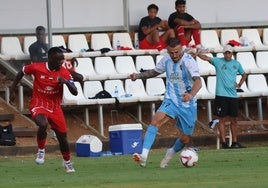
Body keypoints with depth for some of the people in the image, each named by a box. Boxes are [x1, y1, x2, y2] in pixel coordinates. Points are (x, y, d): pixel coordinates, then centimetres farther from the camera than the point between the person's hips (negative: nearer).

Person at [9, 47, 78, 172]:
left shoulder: (64, 73, -10)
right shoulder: (36, 68, -13)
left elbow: (75, 92, -14)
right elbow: (21, 72, 7)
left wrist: (66, 82, -32)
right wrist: (12, 90, 9)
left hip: (55, 108, 3)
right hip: (38, 105, -3)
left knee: (62, 137, 7)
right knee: (43, 124, -34)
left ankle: (67, 162, 33)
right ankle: (41, 151, -8)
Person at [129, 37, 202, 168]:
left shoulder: (189, 61, -18)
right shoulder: (166, 60, -1)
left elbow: (198, 82, -33)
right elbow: (155, 71, 21)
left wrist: (191, 94, -53)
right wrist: (138, 76, 4)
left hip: (188, 104, -3)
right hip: (171, 101, 3)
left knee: (185, 139, 6)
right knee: (156, 120, -27)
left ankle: (170, 153, 41)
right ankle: (144, 156, -36)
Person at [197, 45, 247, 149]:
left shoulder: (236, 64, 12)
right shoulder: (218, 61, 1)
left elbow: (244, 75, 27)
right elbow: (206, 58, -13)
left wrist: (239, 84, 9)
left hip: (233, 95, 4)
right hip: (221, 95, -4)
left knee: (234, 120, 7)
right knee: (222, 119, -3)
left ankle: (234, 142, 14)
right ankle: (224, 143, -2)